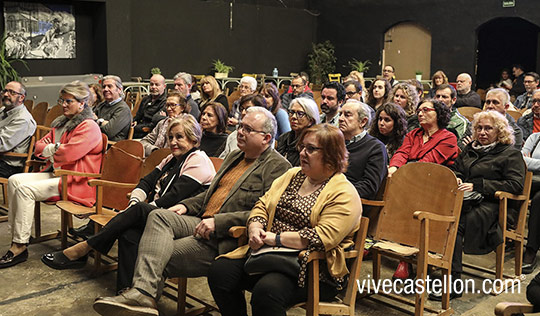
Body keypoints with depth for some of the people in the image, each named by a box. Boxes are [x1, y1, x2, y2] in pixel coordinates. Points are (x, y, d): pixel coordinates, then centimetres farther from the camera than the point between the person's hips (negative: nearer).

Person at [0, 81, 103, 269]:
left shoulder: (89, 127, -10)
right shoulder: (61, 124, 20)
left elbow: (69, 154, -21)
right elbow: (39, 147, 18)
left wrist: (49, 150, -2)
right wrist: (55, 148, -4)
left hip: (74, 182, -9)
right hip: (55, 173, 9)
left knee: (25, 189, -24)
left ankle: (20, 247, -20)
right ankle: (16, 233, -9)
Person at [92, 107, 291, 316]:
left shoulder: (278, 167, -7)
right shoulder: (234, 157, 23)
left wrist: (217, 222, -21)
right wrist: (186, 205, 12)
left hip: (226, 239, -8)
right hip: (203, 223, 8)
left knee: (162, 256, -20)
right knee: (158, 216, -20)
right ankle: (142, 292, -32)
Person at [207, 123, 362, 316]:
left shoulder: (344, 195, -8)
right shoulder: (292, 175, 17)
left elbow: (323, 237, -19)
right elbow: (262, 206, 16)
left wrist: (276, 238, -18)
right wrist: (255, 228, -6)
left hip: (315, 268, -7)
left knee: (267, 290, -34)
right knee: (220, 271, -13)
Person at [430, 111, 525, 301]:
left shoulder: (511, 155, 8)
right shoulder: (470, 149, 27)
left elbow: (515, 185, -5)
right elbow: (456, 169, 34)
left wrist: (477, 185, -12)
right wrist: (455, 178, 6)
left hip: (488, 205, -5)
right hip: (462, 200, 6)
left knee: (455, 224, -34)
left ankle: (453, 284, -35)